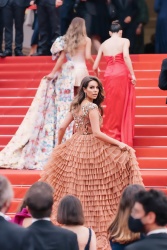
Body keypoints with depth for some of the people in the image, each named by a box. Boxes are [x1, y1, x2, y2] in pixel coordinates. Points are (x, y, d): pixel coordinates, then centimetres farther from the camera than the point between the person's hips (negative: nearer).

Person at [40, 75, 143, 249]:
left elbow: (62, 127, 11)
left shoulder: (75, 106, 8)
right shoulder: (92, 107, -16)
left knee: (73, 185, 13)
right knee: (92, 189, -3)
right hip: (91, 149, -8)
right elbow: (97, 133, -21)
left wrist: (59, 145, 25)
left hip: (74, 148, 8)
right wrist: (118, 144, -17)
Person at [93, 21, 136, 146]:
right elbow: (126, 56, -18)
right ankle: (124, 136, 10)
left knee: (111, 106, 14)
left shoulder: (104, 44, 11)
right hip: (122, 75, -3)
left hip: (109, 76, 3)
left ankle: (111, 133, 15)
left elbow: (95, 66, 10)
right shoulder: (124, 41, 1)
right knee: (124, 107, 7)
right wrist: (132, 74, -16)